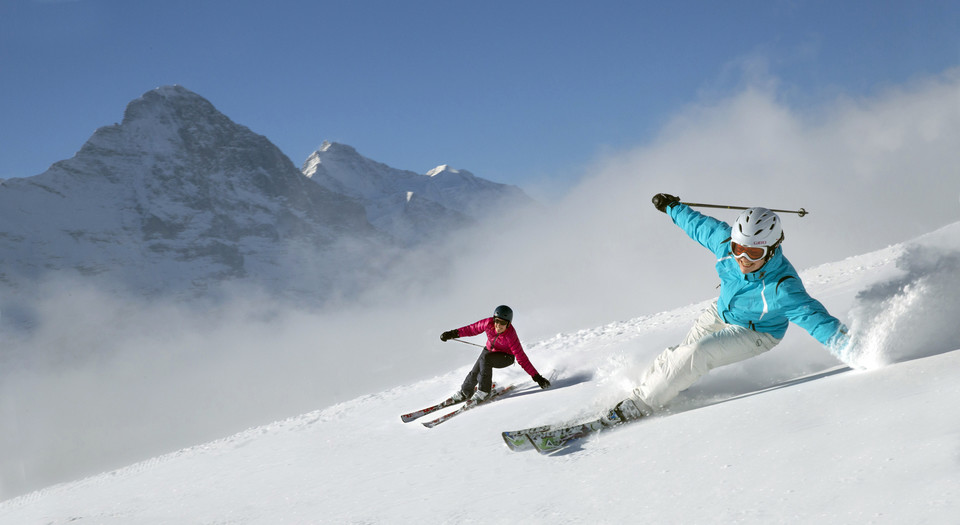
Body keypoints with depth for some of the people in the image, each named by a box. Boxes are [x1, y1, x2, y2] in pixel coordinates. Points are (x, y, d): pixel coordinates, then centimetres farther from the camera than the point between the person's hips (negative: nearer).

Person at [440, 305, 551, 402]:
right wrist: (453, 333, -7)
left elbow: (521, 358, -32)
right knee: (474, 374, -8)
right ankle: (464, 393, 24)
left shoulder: (510, 336, -35)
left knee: (485, 358, -31)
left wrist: (536, 377, -35)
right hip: (489, 350, 4)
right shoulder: (489, 323, -27)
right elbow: (472, 329, -8)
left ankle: (484, 391, -18)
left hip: (506, 357, -4)